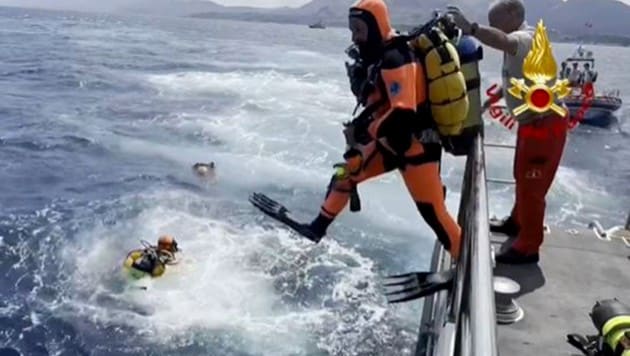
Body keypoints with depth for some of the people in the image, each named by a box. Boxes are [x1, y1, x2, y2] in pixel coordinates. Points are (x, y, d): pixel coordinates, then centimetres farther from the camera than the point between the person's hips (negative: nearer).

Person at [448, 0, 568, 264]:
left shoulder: (527, 38, -22)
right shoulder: (518, 40, 9)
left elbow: (503, 41, -48)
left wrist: (470, 28, -61)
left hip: (545, 123, -10)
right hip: (531, 121, 10)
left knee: (532, 185, -2)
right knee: (522, 178, 24)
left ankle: (528, 248, 10)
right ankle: (517, 222, 44)